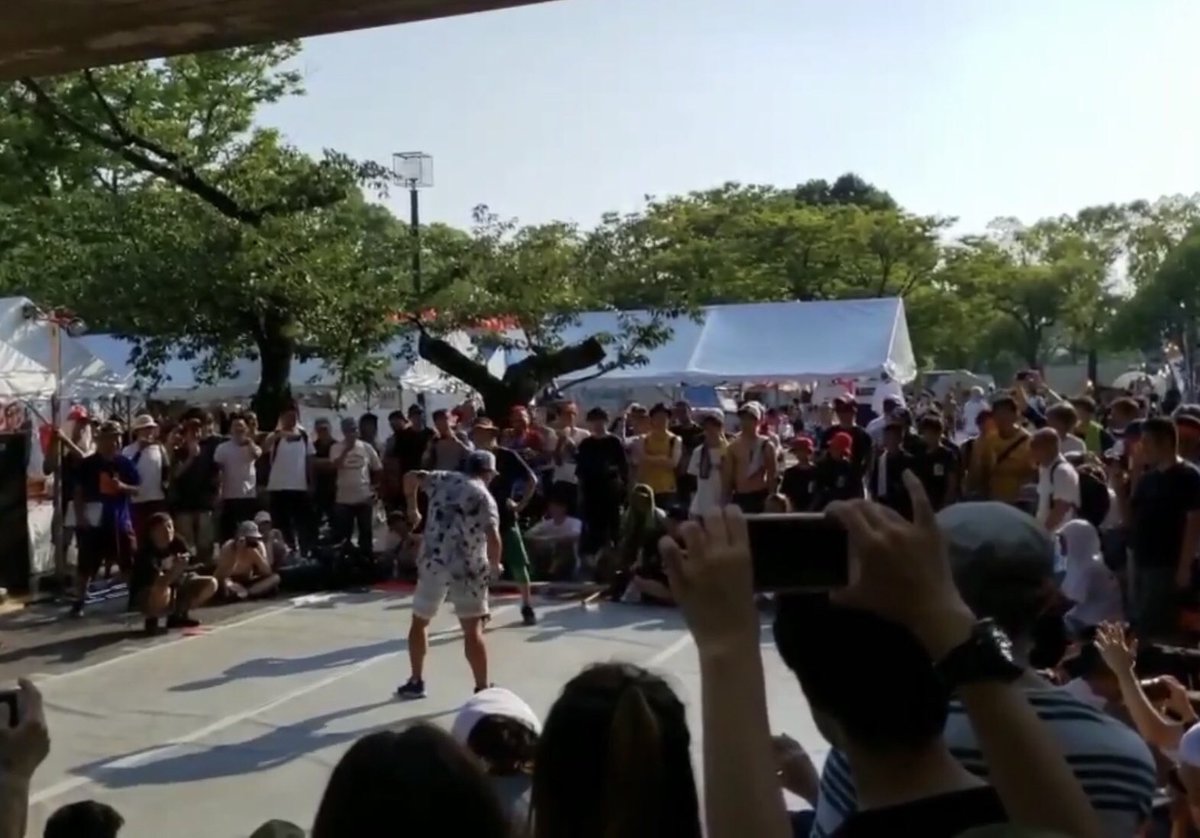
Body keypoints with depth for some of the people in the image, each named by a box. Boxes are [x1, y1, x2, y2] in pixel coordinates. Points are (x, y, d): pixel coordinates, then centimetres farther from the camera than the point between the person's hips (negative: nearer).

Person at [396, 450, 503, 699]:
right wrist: (494, 565, 1)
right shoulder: (485, 497, -5)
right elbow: (494, 539, -17)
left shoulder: (444, 479, 8)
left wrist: (412, 510, 25)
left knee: (419, 621, 20)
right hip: (468, 568, -3)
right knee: (473, 630, 2)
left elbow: (411, 477, 13)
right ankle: (482, 688, 3)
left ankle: (416, 682, 26)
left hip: (432, 563, 3)